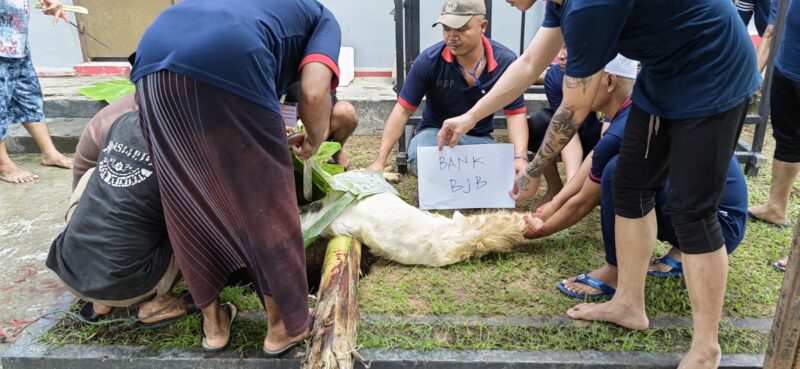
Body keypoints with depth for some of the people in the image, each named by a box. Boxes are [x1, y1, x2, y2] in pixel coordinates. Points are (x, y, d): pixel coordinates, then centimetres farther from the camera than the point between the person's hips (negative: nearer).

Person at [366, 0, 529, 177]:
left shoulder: (506, 61, -13)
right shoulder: (429, 60, -16)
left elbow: (515, 114, -9)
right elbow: (403, 110, -14)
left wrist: (520, 158, -28)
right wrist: (380, 161, -20)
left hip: (480, 138, 1)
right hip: (435, 132, -1)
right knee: (419, 157, -35)